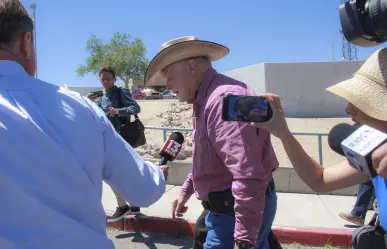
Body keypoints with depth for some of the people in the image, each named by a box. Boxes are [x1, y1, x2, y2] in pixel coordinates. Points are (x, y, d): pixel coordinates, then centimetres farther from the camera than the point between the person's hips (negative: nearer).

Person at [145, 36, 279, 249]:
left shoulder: (225, 98, -25)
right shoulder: (206, 100, 10)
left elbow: (248, 175, -31)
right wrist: (186, 191, 25)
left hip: (241, 212, -10)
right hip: (227, 206, 10)